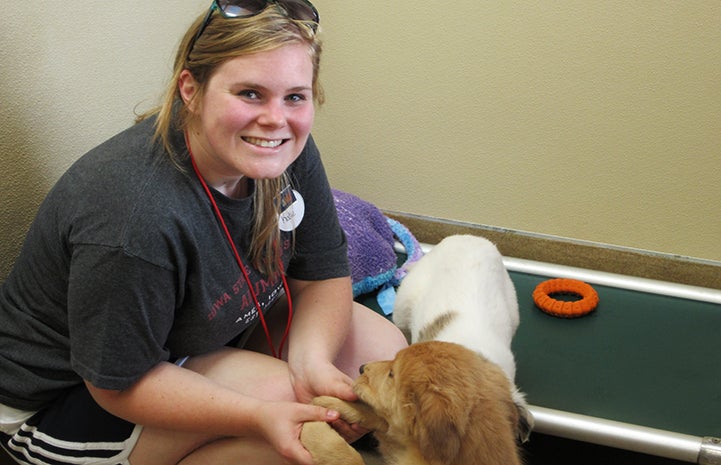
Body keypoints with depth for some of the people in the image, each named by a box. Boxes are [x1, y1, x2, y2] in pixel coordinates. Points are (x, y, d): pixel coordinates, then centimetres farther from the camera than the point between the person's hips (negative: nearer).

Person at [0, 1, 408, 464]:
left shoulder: (285, 150, -15)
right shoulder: (136, 218, -37)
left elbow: (323, 275, -7)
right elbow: (120, 382, -27)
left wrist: (311, 362, -27)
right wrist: (260, 417, -36)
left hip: (221, 330, 7)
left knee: (383, 348, -5)